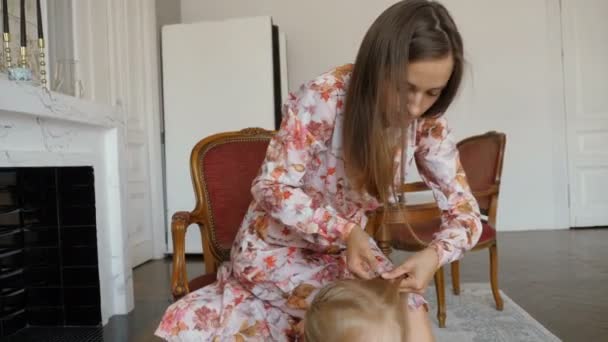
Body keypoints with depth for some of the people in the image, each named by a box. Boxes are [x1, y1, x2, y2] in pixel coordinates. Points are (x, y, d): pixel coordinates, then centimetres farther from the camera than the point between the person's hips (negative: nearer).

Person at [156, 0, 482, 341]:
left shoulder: (426, 123, -13)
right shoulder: (324, 98, -28)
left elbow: (465, 211, -10)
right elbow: (272, 188, -22)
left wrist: (434, 255, -32)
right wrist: (346, 232, -35)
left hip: (348, 245, 5)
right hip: (277, 245, -5)